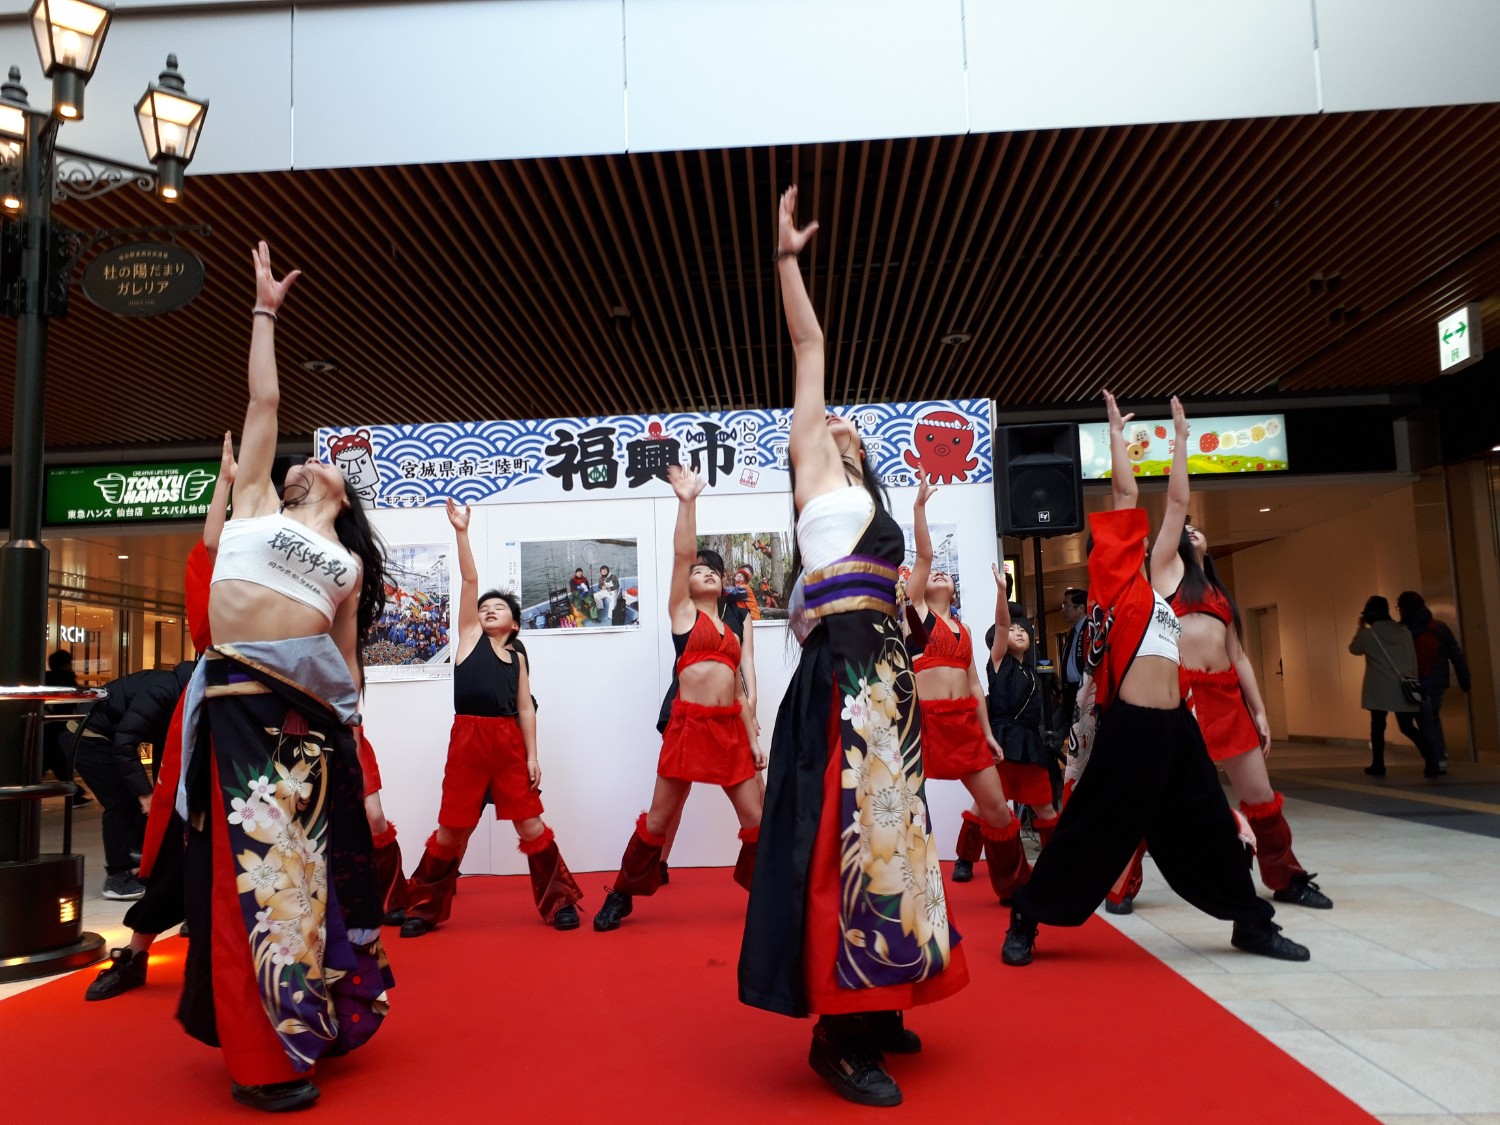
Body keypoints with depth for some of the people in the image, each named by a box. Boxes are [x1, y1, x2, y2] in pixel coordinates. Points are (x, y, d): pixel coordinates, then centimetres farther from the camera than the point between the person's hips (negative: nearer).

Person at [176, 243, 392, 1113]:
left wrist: (353, 734, 11)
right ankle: (262, 1057, 6)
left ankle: (310, 1024, 24)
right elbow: (265, 401, 13)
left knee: (316, 859, 7)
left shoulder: (348, 563, 18)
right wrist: (265, 312, 18)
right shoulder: (257, 506, 14)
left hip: (314, 710, 3)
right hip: (243, 700, -2)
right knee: (255, 865, -4)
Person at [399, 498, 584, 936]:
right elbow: (469, 580, 0)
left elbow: (525, 707, 9)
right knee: (452, 829, 5)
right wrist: (461, 532, -7)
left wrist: (532, 755, 1)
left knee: (532, 825, 2)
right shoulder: (470, 635, 10)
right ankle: (424, 907, 22)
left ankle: (559, 901, 15)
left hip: (509, 740, 1)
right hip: (468, 737, -1)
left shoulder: (518, 655, 14)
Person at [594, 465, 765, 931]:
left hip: (731, 729, 4)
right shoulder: (682, 611, 7)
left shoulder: (733, 633, 20)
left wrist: (754, 739, 10)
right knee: (658, 819, 3)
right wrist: (687, 502, -12)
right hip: (689, 723, -4)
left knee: (756, 818, 4)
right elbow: (682, 555, -6)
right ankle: (621, 896, 19)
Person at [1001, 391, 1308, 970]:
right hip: (1131, 726, -7)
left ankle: (1253, 923, 32)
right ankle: (1025, 922, 11)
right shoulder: (1114, 575, 0)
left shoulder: (1159, 585, 18)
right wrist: (1116, 431, 9)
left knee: (1208, 826, 16)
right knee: (1095, 828, -2)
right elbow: (1126, 494, 2)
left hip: (1175, 725, 7)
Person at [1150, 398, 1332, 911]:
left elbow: (1238, 654, 21)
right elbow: (1176, 501, 0)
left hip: (1225, 696, 6)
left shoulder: (1217, 590, 24)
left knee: (1260, 795, 9)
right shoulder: (1165, 569, 8)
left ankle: (1288, 879, 25)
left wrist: (1259, 711, 15)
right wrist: (1180, 438, 4)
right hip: (1177, 691, -6)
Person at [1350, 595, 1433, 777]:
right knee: (1407, 726, 8)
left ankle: (1378, 765, 14)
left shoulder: (1368, 634, -6)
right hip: (1402, 688, 4)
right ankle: (1430, 757, -11)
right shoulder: (1404, 632, 6)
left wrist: (1361, 627, 19)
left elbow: (1354, 649, 13)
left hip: (1379, 690, -3)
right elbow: (1413, 658, 11)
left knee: (1378, 726, 9)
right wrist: (1412, 680, 19)